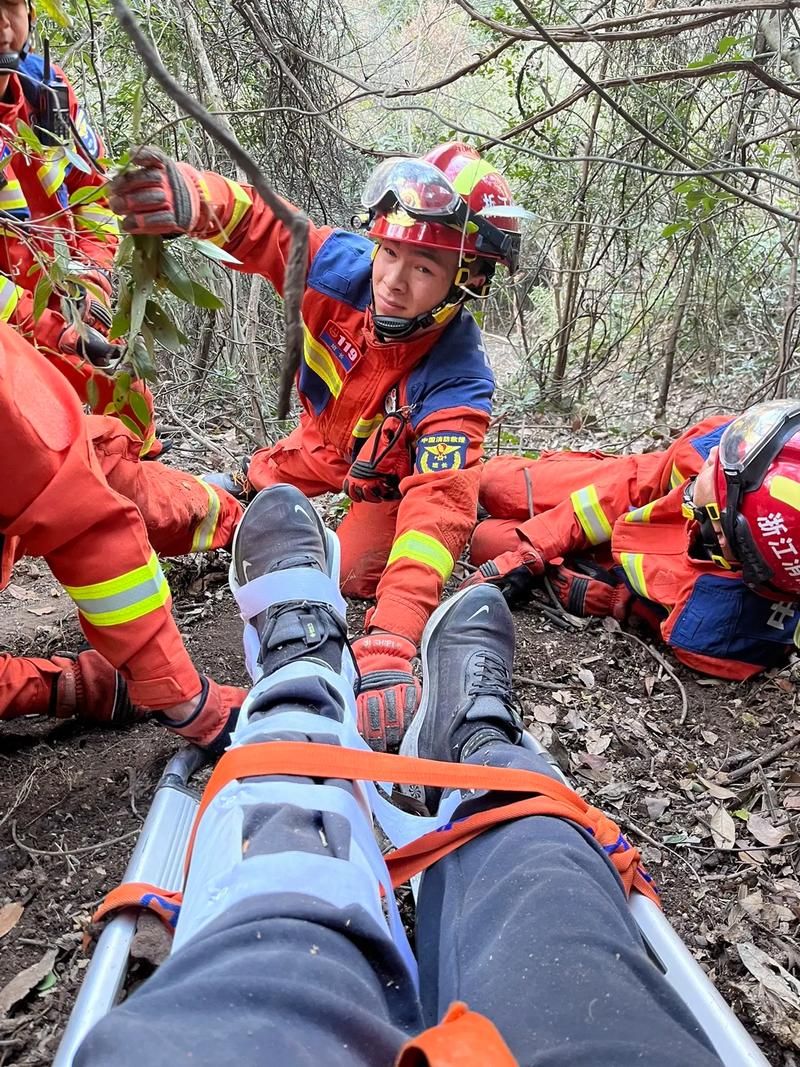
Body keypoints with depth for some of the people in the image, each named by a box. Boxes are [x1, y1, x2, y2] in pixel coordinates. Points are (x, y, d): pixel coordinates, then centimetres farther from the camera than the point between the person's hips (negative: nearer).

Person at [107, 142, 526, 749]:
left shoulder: (457, 379, -40)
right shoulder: (343, 266, -31)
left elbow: (437, 504, -50)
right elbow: (257, 224, -26)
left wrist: (390, 644, -61)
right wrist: (190, 198, -54)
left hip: (394, 473, -3)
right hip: (325, 439, 4)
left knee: (355, 574, -15)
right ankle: (244, 486, 48)